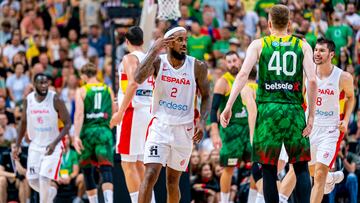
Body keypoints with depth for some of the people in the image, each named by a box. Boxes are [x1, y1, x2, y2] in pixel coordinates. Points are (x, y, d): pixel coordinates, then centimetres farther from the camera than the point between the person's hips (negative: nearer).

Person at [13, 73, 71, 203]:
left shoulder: (55, 100, -15)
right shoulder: (28, 100, -2)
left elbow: (68, 124, -13)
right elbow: (24, 122, 13)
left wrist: (54, 143, -24)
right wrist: (17, 145, 10)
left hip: (52, 146, -5)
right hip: (35, 146, 5)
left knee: (44, 179, -17)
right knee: (32, 181, 6)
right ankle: (51, 192, 36)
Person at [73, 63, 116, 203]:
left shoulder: (81, 91, 3)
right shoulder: (108, 90, 12)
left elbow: (79, 114, -9)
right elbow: (114, 113, 16)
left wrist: (76, 136, -14)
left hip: (87, 131, -1)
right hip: (104, 131, 1)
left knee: (87, 170, 15)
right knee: (106, 170, -10)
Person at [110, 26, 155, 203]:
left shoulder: (130, 58, -7)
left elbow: (133, 83, -22)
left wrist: (120, 112, -22)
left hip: (133, 111, -8)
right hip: (149, 111, 8)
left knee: (128, 164, -6)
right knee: (139, 163, 14)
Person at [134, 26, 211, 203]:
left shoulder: (197, 67, -3)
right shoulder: (158, 62, -7)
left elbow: (206, 97, 6)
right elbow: (138, 78, -25)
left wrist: (202, 122, -8)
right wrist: (154, 50, -25)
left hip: (184, 129, 2)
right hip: (160, 125, -2)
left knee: (173, 180, 11)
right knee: (150, 175, -15)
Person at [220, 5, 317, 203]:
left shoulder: (258, 45, 6)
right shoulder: (303, 46, 8)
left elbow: (243, 74, -8)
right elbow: (312, 80, -3)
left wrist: (228, 107, -9)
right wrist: (311, 116, 0)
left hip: (268, 111, 0)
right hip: (294, 111, 0)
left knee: (269, 169, 4)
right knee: (301, 167, 11)